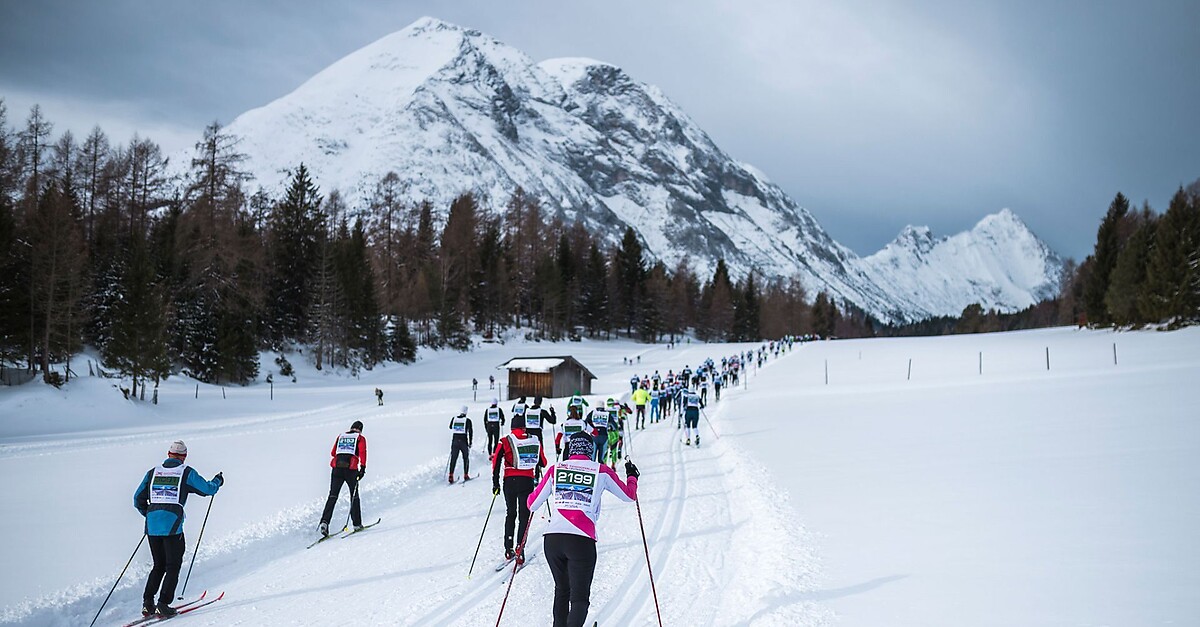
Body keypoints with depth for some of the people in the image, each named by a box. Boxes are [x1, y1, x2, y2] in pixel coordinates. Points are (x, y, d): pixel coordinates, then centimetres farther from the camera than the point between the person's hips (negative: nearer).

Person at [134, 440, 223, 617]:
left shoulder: (152, 472, 13)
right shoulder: (186, 472, 1)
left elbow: (138, 499, 17)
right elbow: (207, 489, 10)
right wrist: (218, 481, 31)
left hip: (152, 526, 5)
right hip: (172, 526, -5)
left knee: (158, 566, 18)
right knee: (173, 567, 5)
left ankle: (147, 603, 12)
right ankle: (163, 605, -4)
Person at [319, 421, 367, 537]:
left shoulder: (341, 436, 22)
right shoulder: (360, 438, 11)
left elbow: (333, 453, 26)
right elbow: (362, 452, -6)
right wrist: (363, 467, -12)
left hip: (336, 466, 3)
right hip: (351, 469, -2)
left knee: (333, 496, 1)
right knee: (354, 496, 11)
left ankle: (325, 522, -15)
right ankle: (357, 524, 14)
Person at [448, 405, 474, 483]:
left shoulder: (454, 419, 4)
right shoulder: (467, 420, -5)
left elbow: (450, 428, 17)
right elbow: (470, 431, -7)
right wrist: (470, 443, 0)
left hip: (454, 441, 2)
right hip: (464, 441, -2)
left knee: (453, 459, 5)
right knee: (466, 458, 13)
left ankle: (451, 476, -5)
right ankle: (466, 475, 13)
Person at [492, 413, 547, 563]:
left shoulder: (504, 441, 1)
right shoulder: (535, 441, 4)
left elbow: (496, 462, -4)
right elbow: (543, 463, 11)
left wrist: (495, 483, 1)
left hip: (509, 481, 1)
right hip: (527, 481, 0)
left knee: (511, 513, 16)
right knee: (524, 515, 5)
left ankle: (509, 549, 11)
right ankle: (520, 550, -10)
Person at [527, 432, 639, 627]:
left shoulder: (555, 469, 10)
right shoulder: (601, 471, 6)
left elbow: (532, 504, 14)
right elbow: (629, 496, 19)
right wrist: (632, 477, 39)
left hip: (552, 538, 3)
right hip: (581, 540, -3)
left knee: (562, 591, 24)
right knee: (579, 598, 3)